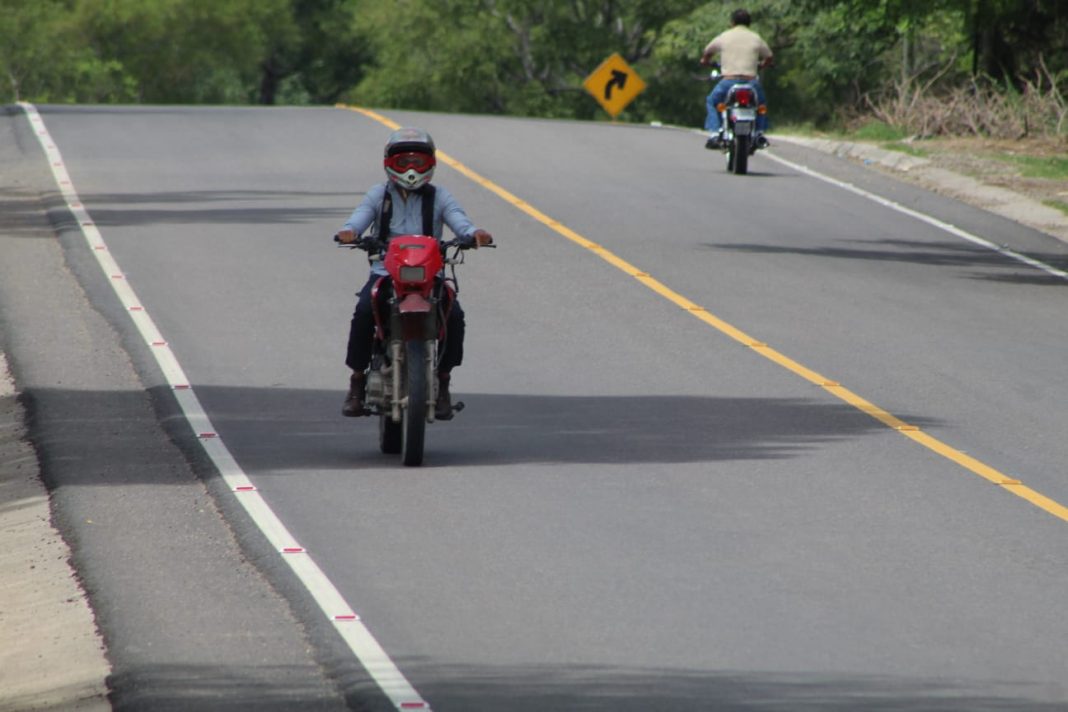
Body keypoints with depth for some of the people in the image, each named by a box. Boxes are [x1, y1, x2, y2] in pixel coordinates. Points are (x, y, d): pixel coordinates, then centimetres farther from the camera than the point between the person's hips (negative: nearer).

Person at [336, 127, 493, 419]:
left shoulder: (439, 197, 11)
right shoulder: (378, 195, 13)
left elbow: (458, 220, -7)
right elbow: (360, 217, -5)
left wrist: (474, 233, -31)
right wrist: (348, 231, -30)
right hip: (385, 271, 0)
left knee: (454, 315, -26)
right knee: (364, 311, -29)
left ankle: (442, 381, -7)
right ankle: (357, 380, -13)